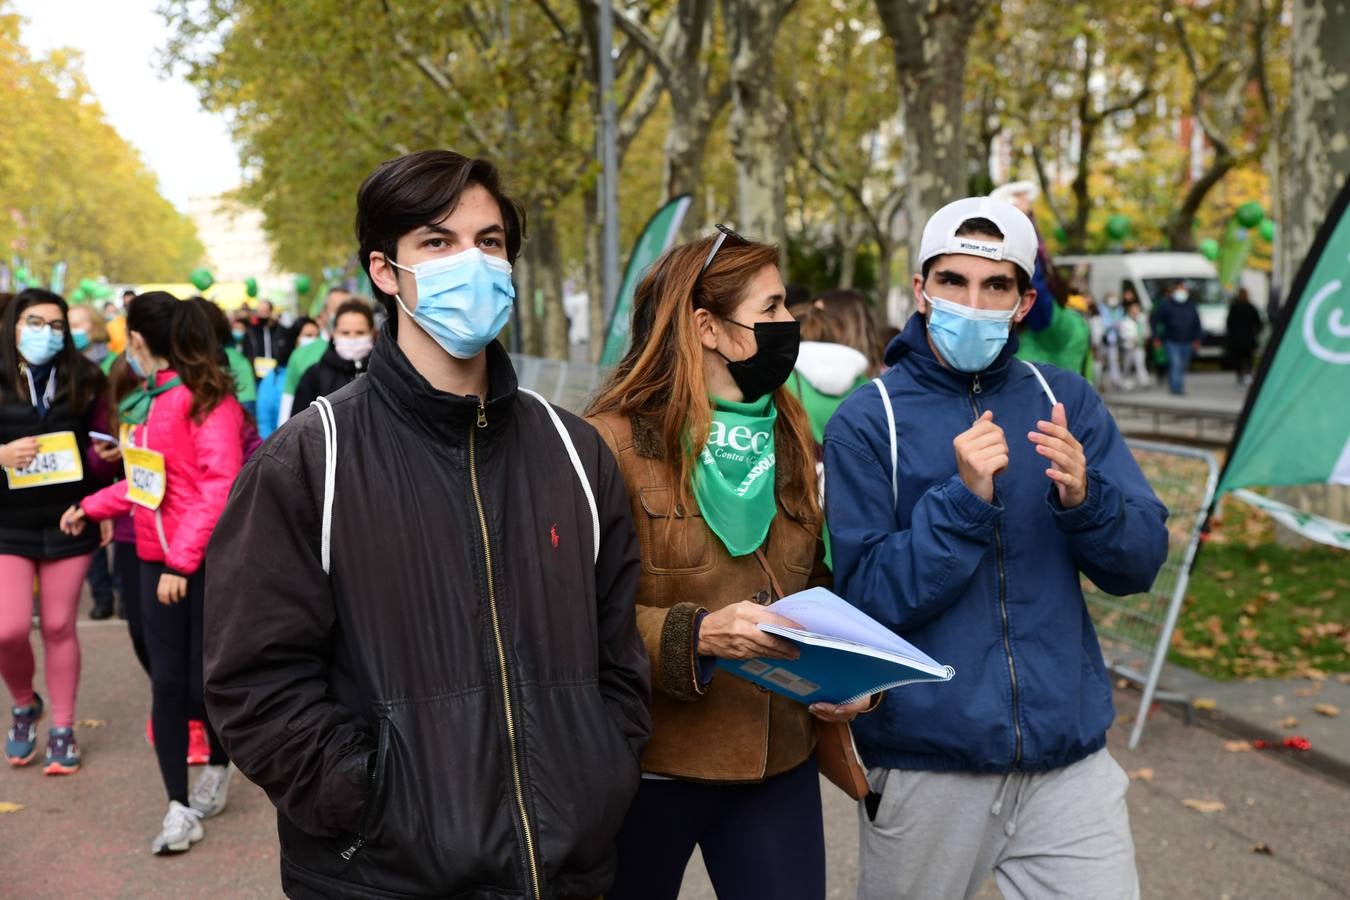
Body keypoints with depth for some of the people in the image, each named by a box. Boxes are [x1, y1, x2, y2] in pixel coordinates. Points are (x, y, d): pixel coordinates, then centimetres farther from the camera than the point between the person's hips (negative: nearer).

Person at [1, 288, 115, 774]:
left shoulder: (82, 380, 1)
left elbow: (99, 445, 7)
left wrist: (105, 455, -14)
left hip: (68, 522, 1)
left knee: (59, 627, 7)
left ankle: (63, 729, 22)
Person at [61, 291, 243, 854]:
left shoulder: (207, 399, -14)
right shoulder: (149, 399, 11)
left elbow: (220, 485, -19)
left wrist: (182, 559, -21)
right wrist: (91, 507, 24)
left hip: (209, 561, -6)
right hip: (157, 560, 7)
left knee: (205, 681, 2)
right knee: (166, 681, 2)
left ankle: (219, 768, 31)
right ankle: (179, 807, 9)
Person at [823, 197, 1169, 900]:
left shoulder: (1066, 402, 3)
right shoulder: (867, 422, -6)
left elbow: (1140, 564, 1)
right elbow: (869, 598, -12)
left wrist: (1084, 499, -19)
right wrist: (965, 498, -22)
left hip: (1069, 753, 2)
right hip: (925, 766, -2)